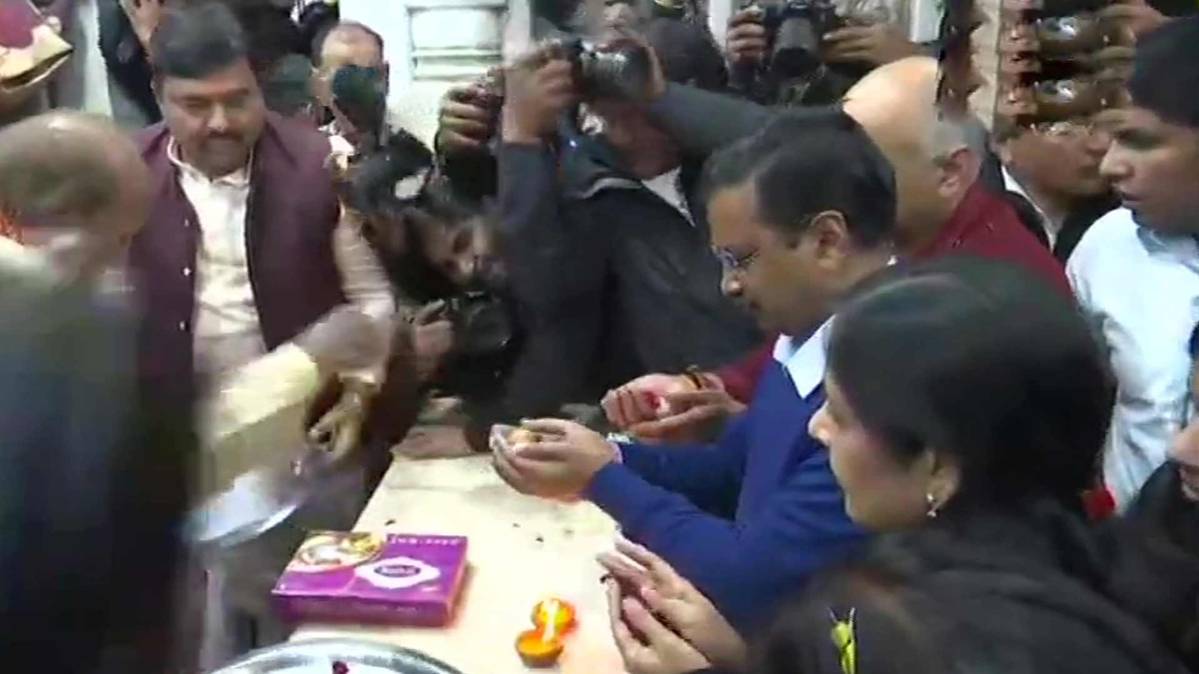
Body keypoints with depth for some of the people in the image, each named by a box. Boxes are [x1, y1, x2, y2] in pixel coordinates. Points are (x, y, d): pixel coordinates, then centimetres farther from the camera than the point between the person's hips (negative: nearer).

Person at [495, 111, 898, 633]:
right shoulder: (813, 331, 0)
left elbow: (750, 579, -26)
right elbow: (733, 467, 12)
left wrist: (604, 481, -14)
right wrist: (611, 457, -3)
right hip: (762, 629, 7)